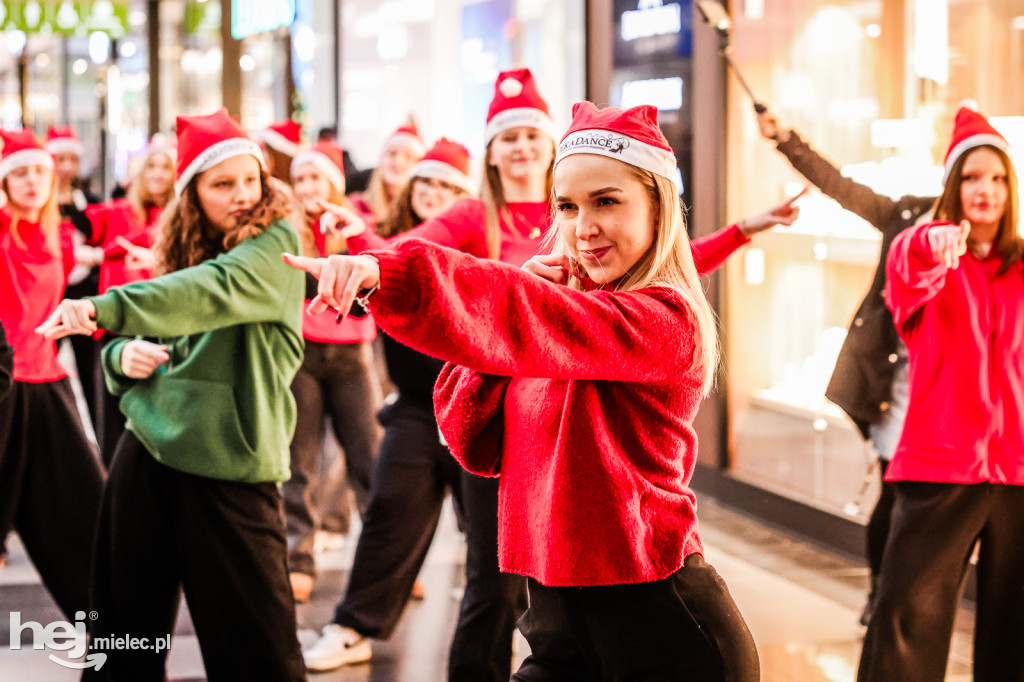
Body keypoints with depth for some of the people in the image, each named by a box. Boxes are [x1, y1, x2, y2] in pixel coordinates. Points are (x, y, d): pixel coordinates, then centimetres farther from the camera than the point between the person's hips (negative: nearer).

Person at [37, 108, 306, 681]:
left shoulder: (278, 242, -4)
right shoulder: (181, 252, 14)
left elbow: (215, 290, -24)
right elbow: (131, 346, 21)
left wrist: (105, 309, -35)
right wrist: (124, 354, -4)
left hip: (229, 462, -5)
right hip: (147, 448, 6)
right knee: (125, 628, 11)